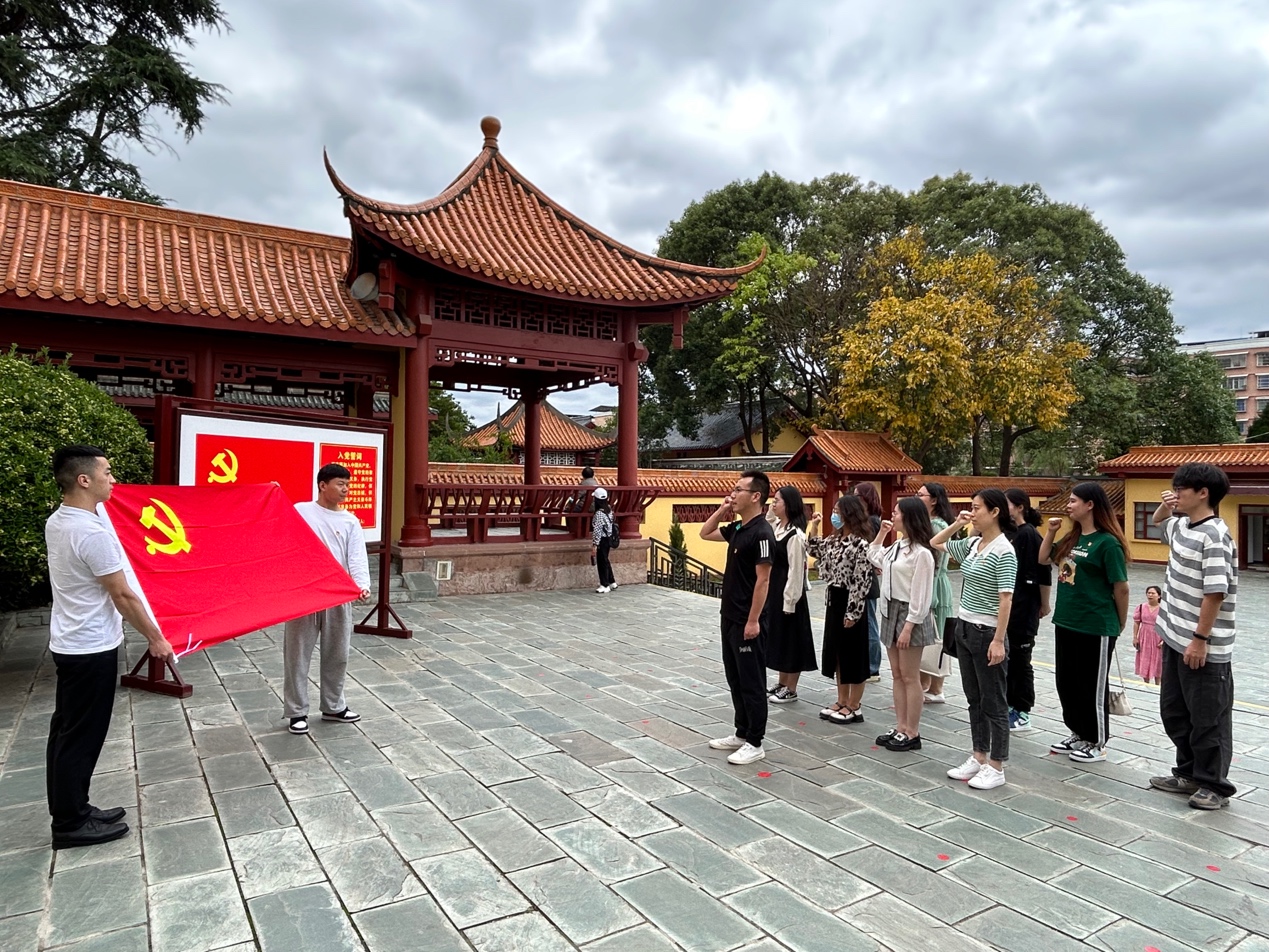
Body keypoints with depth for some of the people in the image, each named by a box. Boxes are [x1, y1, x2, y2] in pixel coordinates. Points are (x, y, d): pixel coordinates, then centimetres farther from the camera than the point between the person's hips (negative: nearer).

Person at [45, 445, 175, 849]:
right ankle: (70, 824, 15)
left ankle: (70, 810, 29)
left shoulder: (56, 522, 4)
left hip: (68, 643, 10)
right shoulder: (93, 533, -25)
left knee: (66, 732, 16)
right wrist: (155, 639, -9)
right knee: (81, 736, 2)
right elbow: (122, 596, -19)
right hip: (92, 649, -9)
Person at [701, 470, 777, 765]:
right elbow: (705, 533, 22)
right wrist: (721, 510, 7)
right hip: (729, 616, 9)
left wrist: (753, 620, -20)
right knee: (735, 679, 17)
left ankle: (755, 744, 12)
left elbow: (763, 580, -20)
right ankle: (742, 733, 29)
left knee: (752, 682, 2)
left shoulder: (762, 532, -18)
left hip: (747, 621, -9)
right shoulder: (737, 527, 8)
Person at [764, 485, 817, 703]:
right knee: (777, 638, 17)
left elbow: (796, 571, -20)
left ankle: (791, 690, 15)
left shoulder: (795, 535, -20)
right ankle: (781, 684, 30)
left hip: (787, 593, -9)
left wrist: (790, 601, -19)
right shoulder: (776, 527, 6)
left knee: (790, 639, 3)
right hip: (774, 591, 9)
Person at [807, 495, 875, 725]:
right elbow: (815, 551, 24)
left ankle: (854, 707, 14)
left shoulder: (860, 545, -19)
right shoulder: (835, 539, 8)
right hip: (833, 599, 9)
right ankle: (842, 701, 27)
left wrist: (852, 612, -20)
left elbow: (862, 581, -20)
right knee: (836, 651, 15)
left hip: (849, 602, -9)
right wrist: (813, 527, 12)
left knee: (853, 654, 3)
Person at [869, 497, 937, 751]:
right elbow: (874, 558, 31)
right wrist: (881, 532, 20)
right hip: (891, 612, 9)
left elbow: (921, 594, -18)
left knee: (910, 678, 0)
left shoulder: (921, 553, -17)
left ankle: (912, 734, 9)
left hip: (910, 615, -9)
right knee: (897, 676, 13)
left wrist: (908, 627, -20)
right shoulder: (896, 547, 10)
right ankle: (900, 728, 21)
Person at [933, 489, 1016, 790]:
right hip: (964, 628, 8)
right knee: (974, 700, 16)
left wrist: (998, 640, -21)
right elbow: (934, 543, 22)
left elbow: (1005, 599, -18)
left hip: (987, 633, -8)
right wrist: (956, 524, 7)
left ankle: (996, 767, 16)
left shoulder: (1004, 551, -15)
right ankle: (978, 758, 27)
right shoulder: (971, 545, 7)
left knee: (993, 703, 4)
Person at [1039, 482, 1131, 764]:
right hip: (1065, 623, 8)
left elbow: (1121, 588, -12)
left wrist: (1119, 626, -2)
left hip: (1095, 627, -8)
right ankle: (1078, 734, 32)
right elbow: (1043, 559, 20)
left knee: (1092, 687, 6)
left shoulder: (1107, 542, -15)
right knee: (1066, 681, 16)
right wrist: (1051, 531, 5)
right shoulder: (1072, 538, 8)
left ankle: (1096, 743, 21)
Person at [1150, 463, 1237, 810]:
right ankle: (1189, 774, 32)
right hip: (1176, 640, 9)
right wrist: (1165, 507, 10)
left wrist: (1200, 640, -21)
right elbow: (1159, 522, 33)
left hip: (1204, 648, -9)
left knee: (1208, 719, 5)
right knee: (1174, 712, 18)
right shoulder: (1181, 526, 8)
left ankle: (1215, 785, 20)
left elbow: (1215, 593, -23)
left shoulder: (1214, 536, -19)